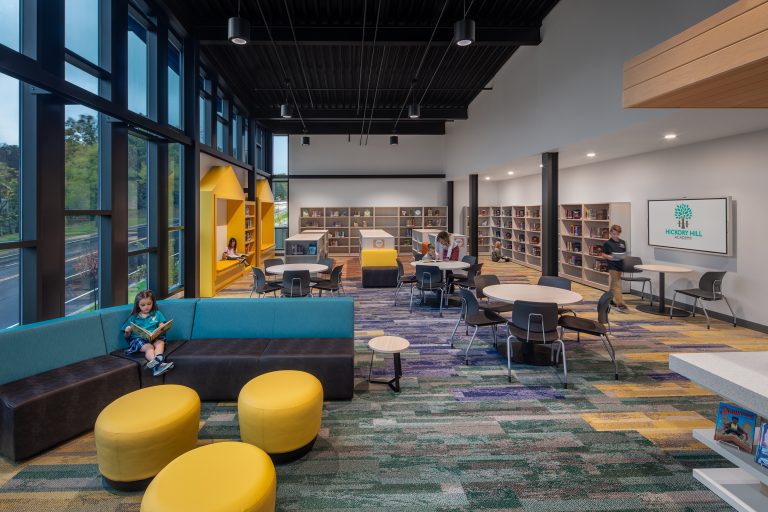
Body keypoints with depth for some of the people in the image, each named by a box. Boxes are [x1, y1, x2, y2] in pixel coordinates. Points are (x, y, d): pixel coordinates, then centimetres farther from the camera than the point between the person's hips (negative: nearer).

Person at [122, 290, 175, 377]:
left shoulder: (157, 314, 21)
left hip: (155, 337, 2)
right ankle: (159, 364, -62)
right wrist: (127, 331, -5)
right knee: (149, 347, -34)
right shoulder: (133, 317, 19)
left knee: (160, 343, -34)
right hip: (138, 339, -1)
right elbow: (126, 336, 19)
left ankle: (155, 362, -62)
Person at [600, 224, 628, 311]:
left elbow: (625, 253, 14)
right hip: (612, 265, -5)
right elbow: (603, 255, -3)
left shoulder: (623, 242, 8)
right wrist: (609, 257, -22)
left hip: (620, 265, 5)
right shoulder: (607, 243, -6)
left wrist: (624, 256, -7)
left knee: (614, 283, 17)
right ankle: (620, 303, -13)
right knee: (617, 284, -10)